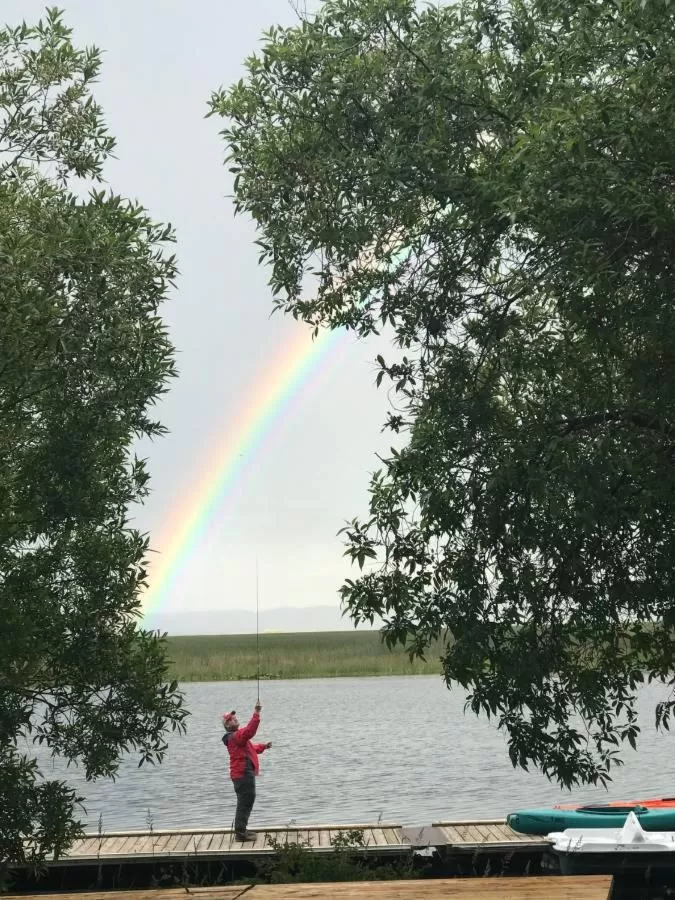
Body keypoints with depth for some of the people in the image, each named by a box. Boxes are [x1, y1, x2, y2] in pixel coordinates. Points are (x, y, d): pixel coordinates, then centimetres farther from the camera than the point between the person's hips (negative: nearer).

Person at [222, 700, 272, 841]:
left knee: (246, 802, 19)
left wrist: (263, 747, 14)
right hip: (243, 774, -11)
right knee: (245, 802, -7)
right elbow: (249, 731, -36)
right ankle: (240, 832, -3)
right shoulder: (235, 736, -17)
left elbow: (250, 748, 30)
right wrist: (256, 713, -38)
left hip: (245, 773, 11)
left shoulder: (236, 736, 18)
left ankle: (241, 830, 28)